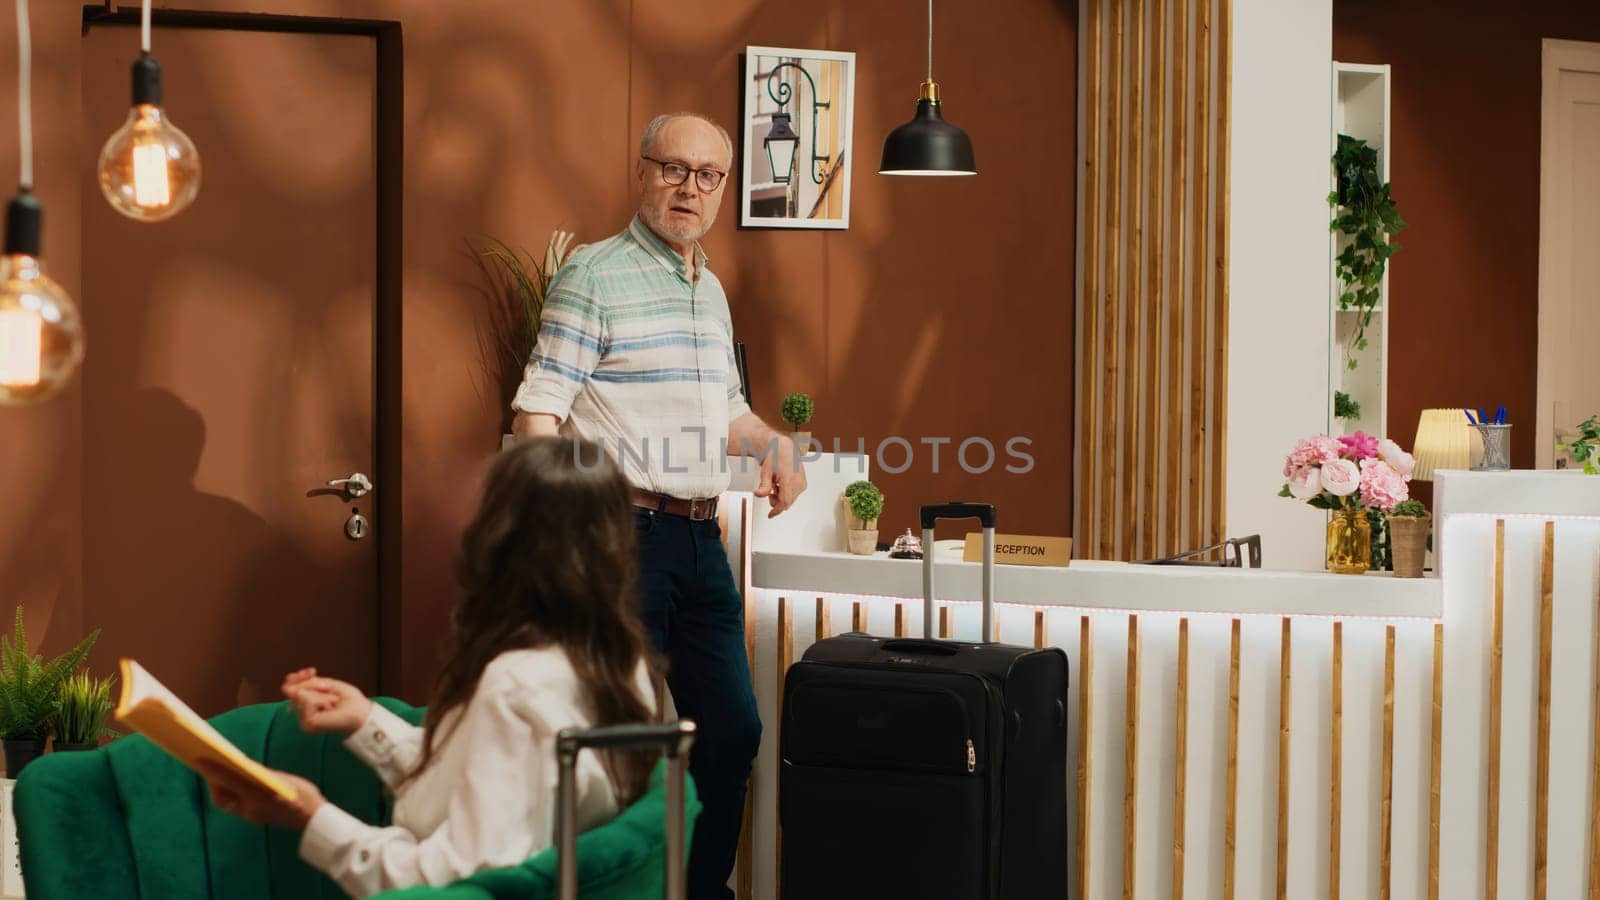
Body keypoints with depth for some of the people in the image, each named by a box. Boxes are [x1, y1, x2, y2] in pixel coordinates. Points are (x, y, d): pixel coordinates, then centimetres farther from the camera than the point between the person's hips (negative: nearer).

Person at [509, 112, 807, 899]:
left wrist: (773, 444, 8)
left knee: (732, 730, 10)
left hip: (701, 538, 8)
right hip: (625, 533, -8)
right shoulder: (595, 274, -6)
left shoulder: (712, 289, 18)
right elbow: (538, 410, -12)